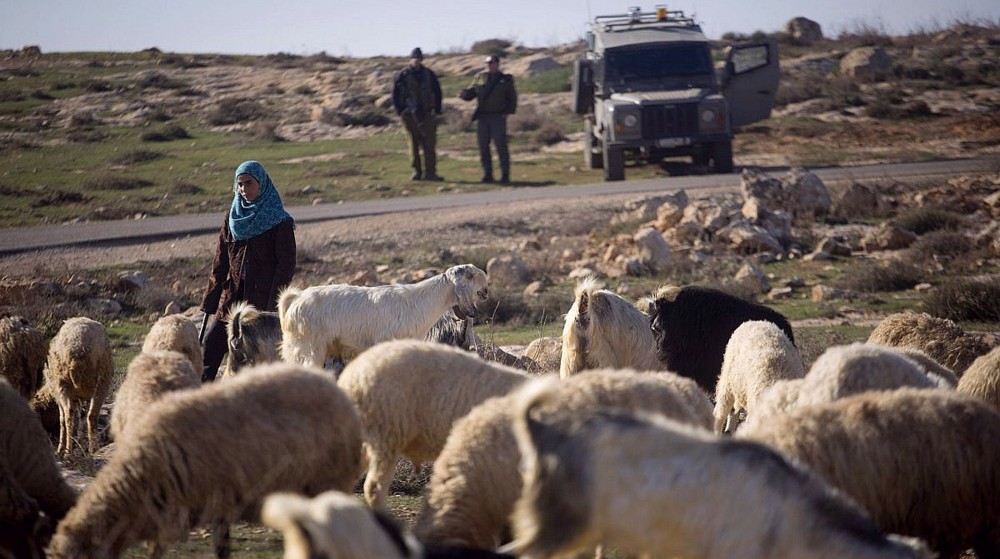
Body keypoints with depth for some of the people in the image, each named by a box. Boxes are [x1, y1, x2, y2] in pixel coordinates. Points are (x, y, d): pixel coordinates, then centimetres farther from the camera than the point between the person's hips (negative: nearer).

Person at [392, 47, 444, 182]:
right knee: (414, 144, 1)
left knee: (429, 143, -3)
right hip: (410, 115, -2)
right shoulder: (402, 76, 1)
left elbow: (437, 92, 12)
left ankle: (429, 172, -1)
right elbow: (395, 95, 3)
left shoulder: (429, 74, 8)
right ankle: (416, 171, 6)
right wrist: (400, 111, -5)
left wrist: (437, 110, 4)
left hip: (427, 114, 2)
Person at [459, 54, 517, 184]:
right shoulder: (479, 77, 10)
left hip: (498, 117, -3)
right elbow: (471, 93, 10)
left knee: (501, 146, -8)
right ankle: (487, 174, 10)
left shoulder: (505, 80, 5)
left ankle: (505, 175, -5)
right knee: (483, 146, 3)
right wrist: (464, 93, -13)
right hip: (482, 117, 3)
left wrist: (508, 112, -3)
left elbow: (512, 98, 9)